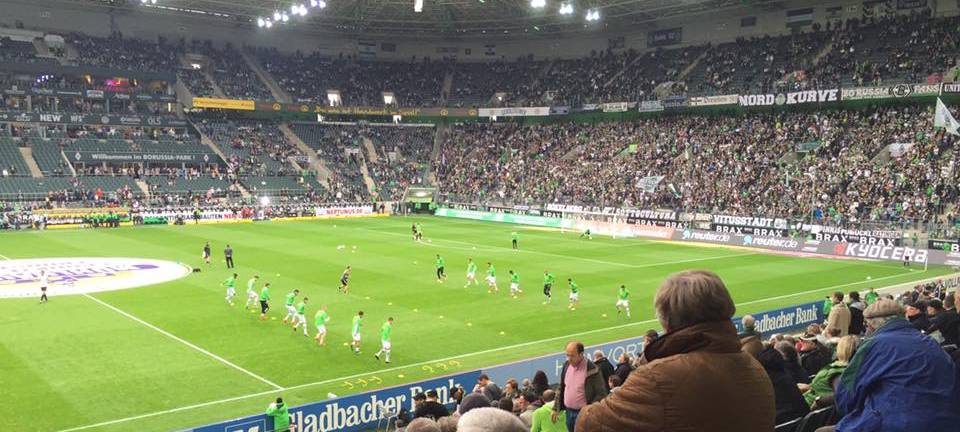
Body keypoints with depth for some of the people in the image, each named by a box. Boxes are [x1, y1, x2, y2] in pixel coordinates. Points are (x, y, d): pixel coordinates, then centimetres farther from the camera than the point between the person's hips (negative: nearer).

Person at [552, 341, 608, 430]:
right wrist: (556, 409, 12)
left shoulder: (591, 370, -15)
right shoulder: (566, 365, 4)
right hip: (568, 412, 6)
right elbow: (561, 388, 15)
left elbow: (601, 394, -11)